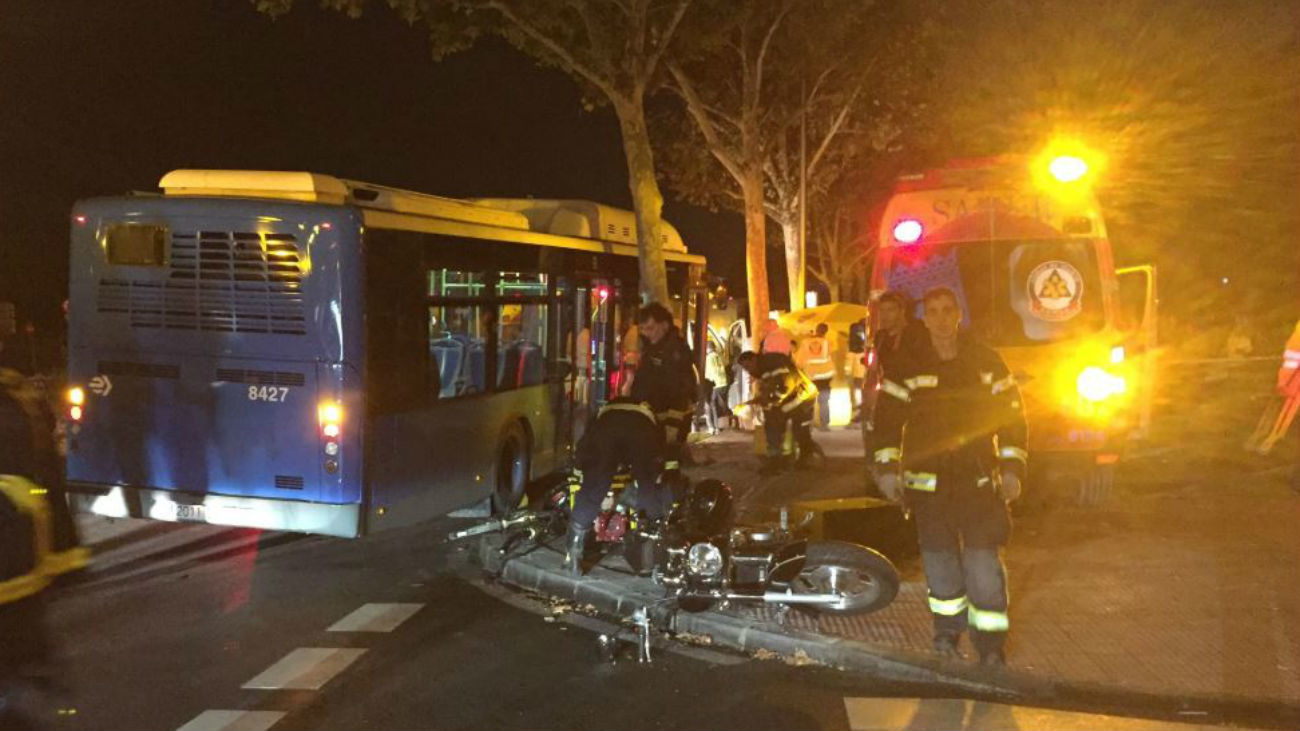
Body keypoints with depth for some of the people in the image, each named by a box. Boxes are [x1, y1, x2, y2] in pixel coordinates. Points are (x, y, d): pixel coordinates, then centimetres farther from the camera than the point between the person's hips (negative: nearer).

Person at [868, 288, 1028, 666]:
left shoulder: (985, 361, 4)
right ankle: (948, 628, 27)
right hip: (928, 479, 1)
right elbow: (887, 417, 3)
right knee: (939, 558, 8)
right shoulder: (907, 365, 3)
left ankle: (990, 643, 4)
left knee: (983, 560, -7)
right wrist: (887, 467, -5)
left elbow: (1011, 413, 7)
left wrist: (1012, 467, 0)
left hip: (978, 478, -1)